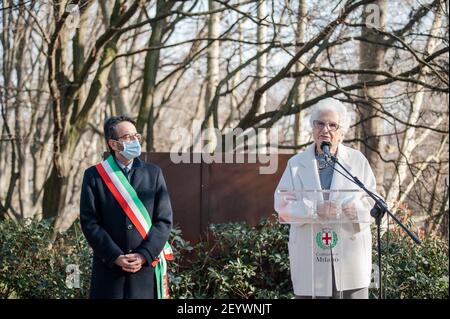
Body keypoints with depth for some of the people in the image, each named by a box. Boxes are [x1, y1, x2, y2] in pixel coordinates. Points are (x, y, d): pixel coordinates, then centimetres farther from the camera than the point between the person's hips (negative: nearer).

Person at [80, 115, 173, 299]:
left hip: (147, 266, 2)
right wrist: (115, 256, -12)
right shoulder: (94, 175, 2)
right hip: (109, 267, -1)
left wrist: (144, 255, -9)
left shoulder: (153, 173, 8)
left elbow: (164, 220, 3)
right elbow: (89, 222, -3)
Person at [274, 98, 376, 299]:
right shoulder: (296, 164, 10)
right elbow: (282, 203, 0)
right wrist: (314, 210, -18)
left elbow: (373, 201, 4)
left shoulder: (358, 161, 10)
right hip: (310, 258, 0)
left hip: (350, 255, 0)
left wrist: (355, 209, -19)